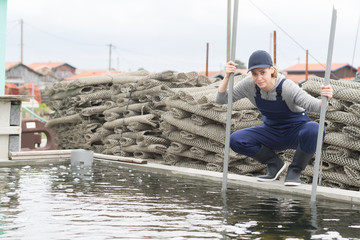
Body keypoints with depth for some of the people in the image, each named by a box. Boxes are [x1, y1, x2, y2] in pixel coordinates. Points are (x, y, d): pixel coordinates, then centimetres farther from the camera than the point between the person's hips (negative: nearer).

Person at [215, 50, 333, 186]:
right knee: (235, 141, -20)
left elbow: (314, 106, -39)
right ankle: (275, 164, 4)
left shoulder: (287, 87, -29)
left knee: (313, 130, -39)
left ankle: (295, 171, -11)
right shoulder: (250, 84, -16)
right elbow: (221, 99, -13)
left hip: (296, 131, -4)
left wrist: (325, 99, -62)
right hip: (272, 132, 4)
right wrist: (227, 77, -28)